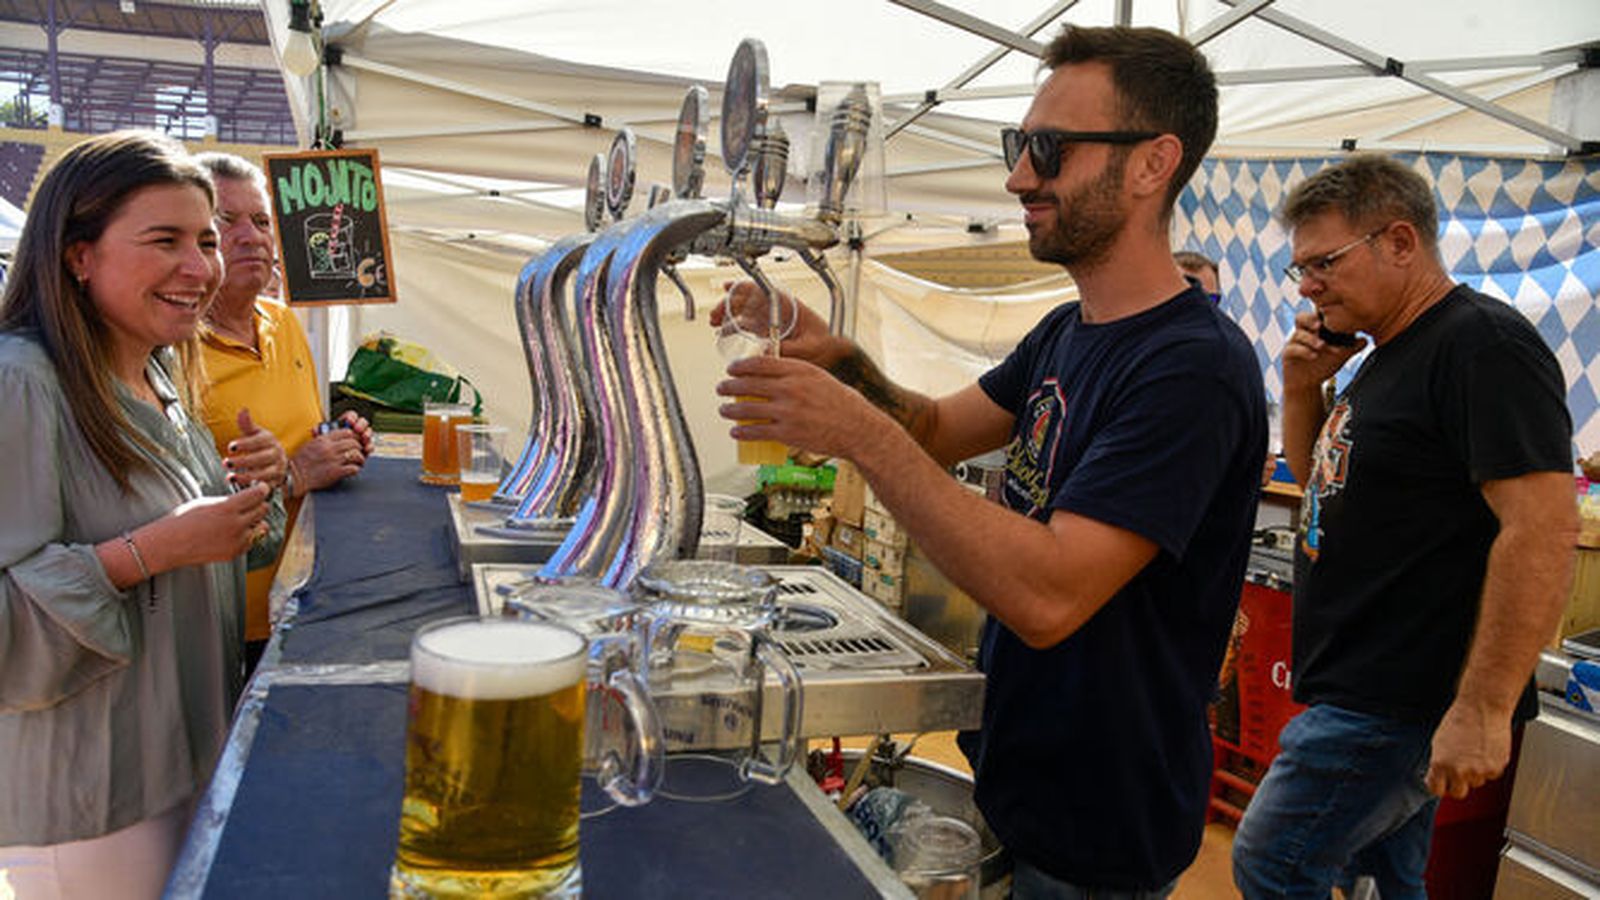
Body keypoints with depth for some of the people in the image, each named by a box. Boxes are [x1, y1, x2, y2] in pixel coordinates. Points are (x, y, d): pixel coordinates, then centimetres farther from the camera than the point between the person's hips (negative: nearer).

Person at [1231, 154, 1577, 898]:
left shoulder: (1483, 346, -16)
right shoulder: (1387, 353, 14)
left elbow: (1543, 528, -24)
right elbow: (1316, 478, 24)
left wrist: (1484, 711, -26)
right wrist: (1303, 389, 5)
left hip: (1396, 702, -9)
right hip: (1363, 690, 9)